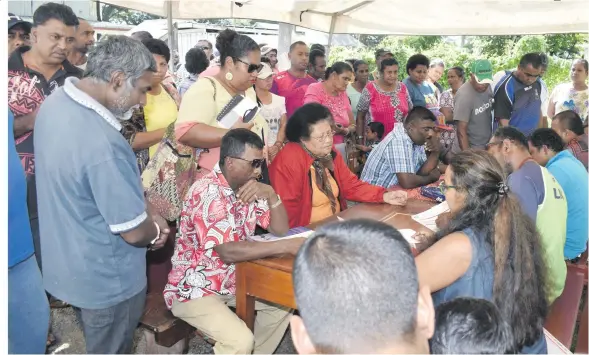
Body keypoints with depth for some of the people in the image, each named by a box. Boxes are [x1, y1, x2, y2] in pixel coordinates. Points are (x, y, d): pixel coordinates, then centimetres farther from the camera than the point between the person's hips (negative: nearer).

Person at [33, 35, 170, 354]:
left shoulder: (54, 103, -6)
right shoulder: (102, 143, -37)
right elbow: (135, 232, -28)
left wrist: (143, 212, 3)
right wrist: (156, 230, -4)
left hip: (67, 265, 8)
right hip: (106, 279, -8)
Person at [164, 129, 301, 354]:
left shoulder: (248, 188, 0)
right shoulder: (207, 192, -25)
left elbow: (280, 230, 1)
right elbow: (228, 252, -33)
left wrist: (271, 194, -17)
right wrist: (288, 246, -31)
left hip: (233, 281, 8)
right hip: (193, 289, -8)